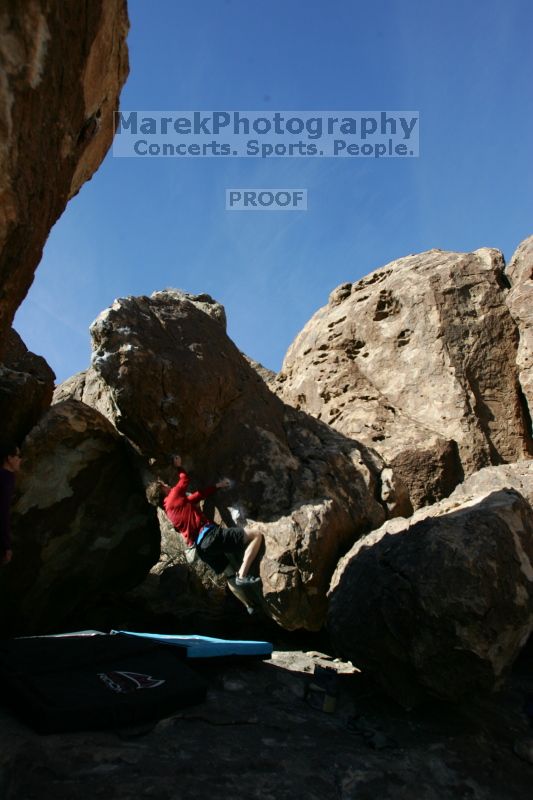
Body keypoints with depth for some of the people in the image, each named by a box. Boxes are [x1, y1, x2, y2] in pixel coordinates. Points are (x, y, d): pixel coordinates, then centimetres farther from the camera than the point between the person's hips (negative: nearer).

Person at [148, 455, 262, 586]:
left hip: (201, 547, 9)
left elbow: (198, 495, 29)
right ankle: (242, 576, -20)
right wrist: (179, 466, 38)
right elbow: (185, 479, 20)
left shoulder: (169, 509, 24)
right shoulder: (173, 497, 0)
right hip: (209, 535, -9)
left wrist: (217, 486, 33)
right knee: (256, 535, -13)